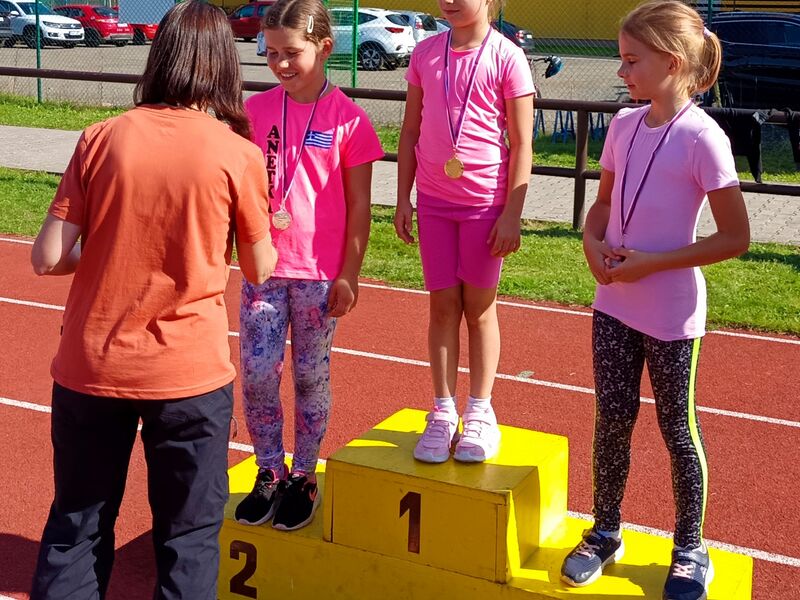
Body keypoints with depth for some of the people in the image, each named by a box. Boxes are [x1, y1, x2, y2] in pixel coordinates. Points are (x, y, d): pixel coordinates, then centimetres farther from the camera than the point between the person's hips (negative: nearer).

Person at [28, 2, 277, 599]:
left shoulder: (101, 138, -4)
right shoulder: (239, 154, -9)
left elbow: (48, 258, -6)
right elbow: (260, 270, 2)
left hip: (90, 367, 2)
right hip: (189, 373, -2)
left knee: (76, 527, 19)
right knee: (188, 535, 13)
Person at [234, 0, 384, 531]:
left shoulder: (348, 118, -6)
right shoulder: (255, 110, 3)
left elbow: (359, 206, -3)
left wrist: (349, 274, -5)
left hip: (320, 270, -3)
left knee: (311, 376, 8)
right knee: (257, 373, 3)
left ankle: (303, 477, 23)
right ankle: (269, 473, 21)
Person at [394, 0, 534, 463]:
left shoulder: (507, 57, -8)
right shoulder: (426, 53, 4)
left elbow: (522, 143, -7)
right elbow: (411, 130, 10)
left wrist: (512, 214, -10)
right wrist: (403, 199, 7)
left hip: (486, 202, -3)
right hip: (434, 200, 3)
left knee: (479, 308, 7)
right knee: (443, 306, 8)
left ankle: (480, 413, 20)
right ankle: (443, 413, 17)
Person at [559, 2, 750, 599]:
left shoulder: (702, 138, -17)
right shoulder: (624, 126, 2)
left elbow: (735, 238, -15)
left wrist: (651, 262, -18)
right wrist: (593, 242, -6)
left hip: (671, 315, -5)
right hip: (614, 304, 5)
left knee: (678, 430, 9)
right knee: (612, 420, 13)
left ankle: (691, 551, 26)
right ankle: (605, 533, 31)